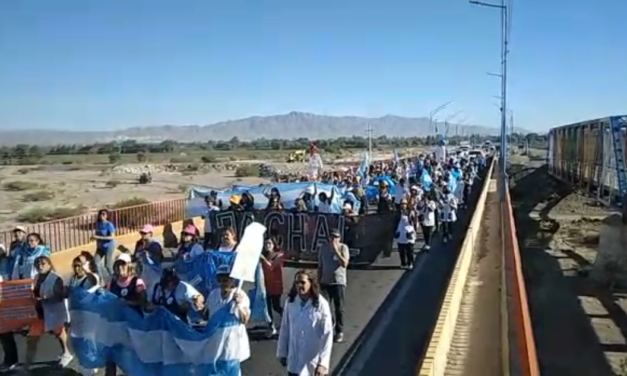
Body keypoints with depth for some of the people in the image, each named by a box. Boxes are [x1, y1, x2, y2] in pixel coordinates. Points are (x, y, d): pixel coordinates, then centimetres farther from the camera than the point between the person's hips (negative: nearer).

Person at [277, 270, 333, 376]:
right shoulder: (290, 302, -7)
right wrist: (282, 353, 8)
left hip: (313, 361, -3)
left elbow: (327, 335, -16)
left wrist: (323, 362, -18)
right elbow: (284, 329, 3)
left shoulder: (321, 305, -18)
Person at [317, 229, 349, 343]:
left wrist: (336, 250, -22)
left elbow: (344, 264, -19)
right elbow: (320, 267, 9)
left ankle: (339, 332, 16)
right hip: (325, 283, 3)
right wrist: (319, 282, 7)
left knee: (339, 308, 4)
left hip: (339, 283, -3)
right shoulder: (323, 249, 3)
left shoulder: (343, 247, -7)